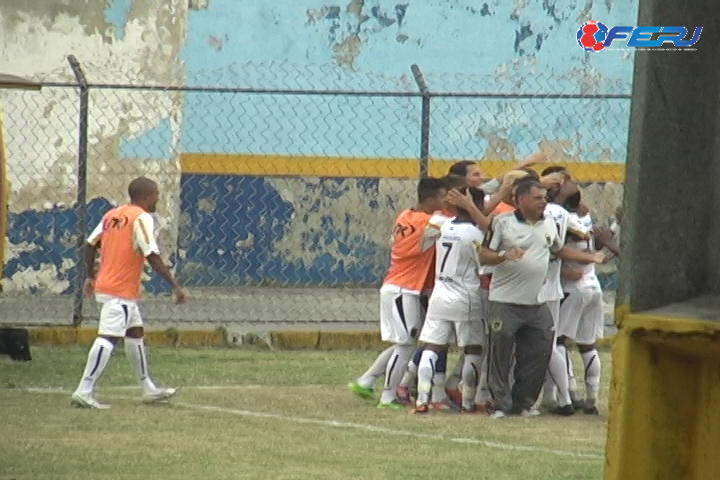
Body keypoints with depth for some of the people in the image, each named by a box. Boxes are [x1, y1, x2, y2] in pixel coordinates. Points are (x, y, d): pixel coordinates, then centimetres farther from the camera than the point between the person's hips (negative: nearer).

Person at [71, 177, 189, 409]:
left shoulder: (112, 215, 12)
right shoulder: (142, 218, -12)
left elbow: (90, 245, 14)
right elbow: (152, 257, -20)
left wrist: (91, 276, 27)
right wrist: (175, 286, -18)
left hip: (104, 284, 10)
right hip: (121, 291, -10)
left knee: (135, 333, 19)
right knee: (108, 338, -13)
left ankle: (148, 389, 28)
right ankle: (84, 391, -20)